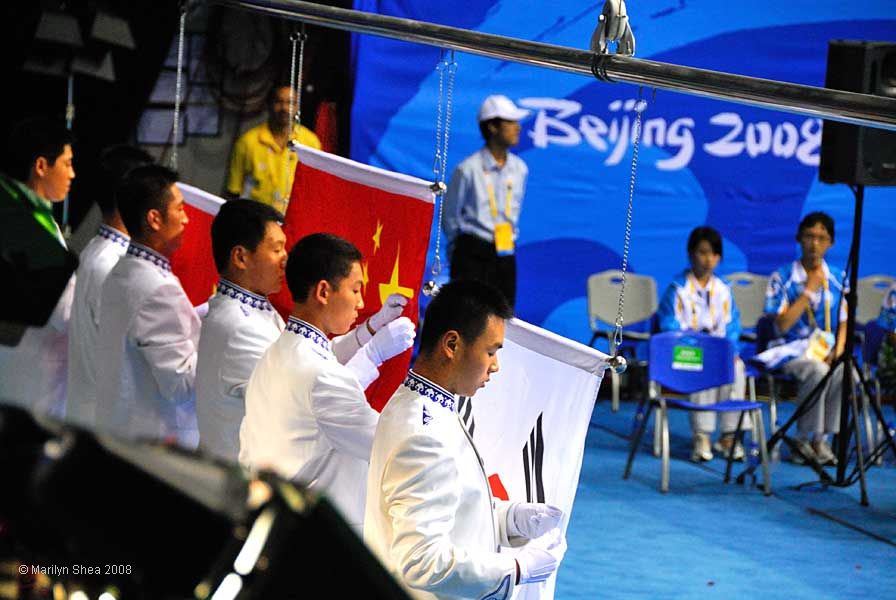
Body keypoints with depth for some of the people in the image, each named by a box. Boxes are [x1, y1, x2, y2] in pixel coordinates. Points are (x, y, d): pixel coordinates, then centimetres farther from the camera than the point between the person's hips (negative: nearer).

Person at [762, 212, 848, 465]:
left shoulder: (837, 280, 10)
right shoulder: (782, 278, -1)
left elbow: (843, 323, 13)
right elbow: (782, 324, -10)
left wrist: (837, 351, -7)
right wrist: (809, 291, -11)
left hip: (826, 352, 3)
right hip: (792, 350, -3)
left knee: (847, 373, -31)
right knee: (817, 372, -36)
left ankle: (820, 439, -19)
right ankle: (803, 441, -21)